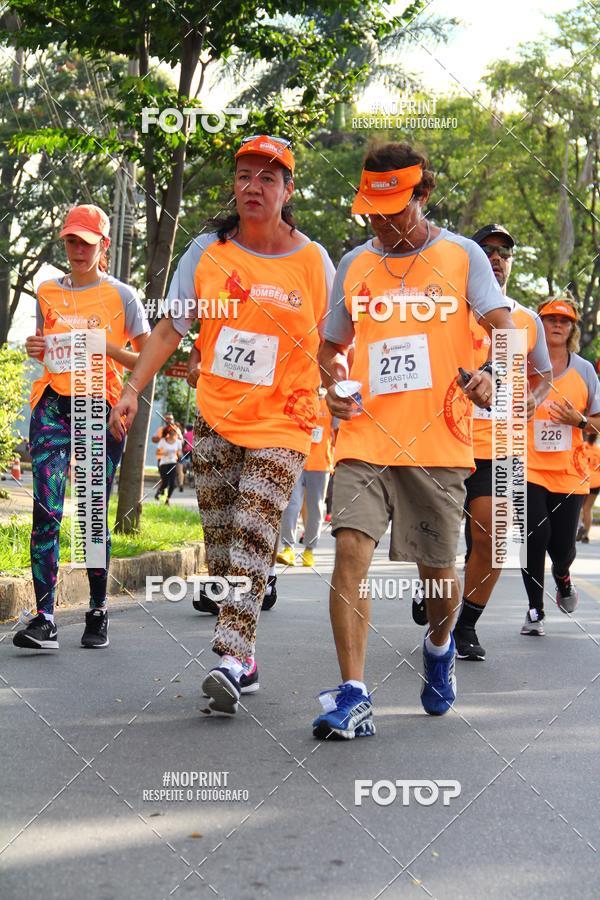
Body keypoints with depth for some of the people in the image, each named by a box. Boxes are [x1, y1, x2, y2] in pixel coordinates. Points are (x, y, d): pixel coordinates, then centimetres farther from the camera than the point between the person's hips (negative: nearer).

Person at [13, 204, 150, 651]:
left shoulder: (122, 295, 5)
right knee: (46, 509, -12)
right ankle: (45, 619, -16)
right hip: (53, 405, 2)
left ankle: (98, 613, 14)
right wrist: (35, 348, 3)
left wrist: (110, 348, -13)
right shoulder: (48, 293, 14)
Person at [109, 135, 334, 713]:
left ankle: (229, 660, -20)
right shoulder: (207, 252, 3)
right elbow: (170, 327, 5)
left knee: (252, 536, -16)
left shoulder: (314, 262, 0)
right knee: (219, 542, 5)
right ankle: (242, 655, 16)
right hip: (214, 417, 3)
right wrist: (133, 390, -3)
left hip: (280, 424, -3)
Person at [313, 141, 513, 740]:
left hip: (438, 441, -1)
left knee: (437, 570, 7)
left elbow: (505, 330, -6)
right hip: (365, 437, 2)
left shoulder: (461, 256, 5)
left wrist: (490, 374, -28)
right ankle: (353, 698, -16)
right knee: (351, 547, -17)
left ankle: (439, 646, 42)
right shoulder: (354, 265, 13)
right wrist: (333, 387, 2)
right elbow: (332, 347, 24)